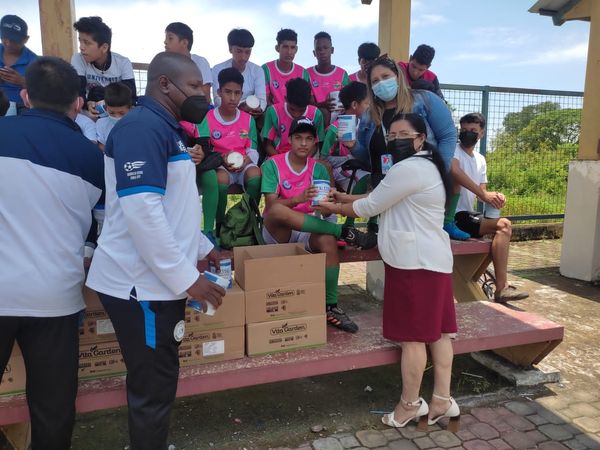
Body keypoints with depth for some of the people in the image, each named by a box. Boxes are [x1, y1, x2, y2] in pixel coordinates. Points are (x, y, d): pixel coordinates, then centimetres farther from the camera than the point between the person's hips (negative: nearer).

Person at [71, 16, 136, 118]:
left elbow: (130, 97, -20)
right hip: (91, 114, 1)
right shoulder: (78, 60, -9)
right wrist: (88, 104, -39)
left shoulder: (123, 63, -11)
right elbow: (78, 94, -17)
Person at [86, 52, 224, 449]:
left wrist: (201, 246, 21)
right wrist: (186, 277, -22)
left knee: (155, 382, 19)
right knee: (154, 387, 3)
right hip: (142, 283, -9)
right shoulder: (143, 127, -16)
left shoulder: (163, 128, 16)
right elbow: (141, 210, -25)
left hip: (159, 280, 9)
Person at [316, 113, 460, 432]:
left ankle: (410, 405, 14)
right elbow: (381, 197, 22)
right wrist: (346, 197, 17)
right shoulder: (425, 165, 18)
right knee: (437, 331, 12)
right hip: (433, 259, 11)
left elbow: (370, 207, -11)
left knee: (412, 336, 0)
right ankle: (442, 400, 21)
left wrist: (335, 208, 4)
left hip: (415, 261, -11)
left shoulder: (408, 169, -17)